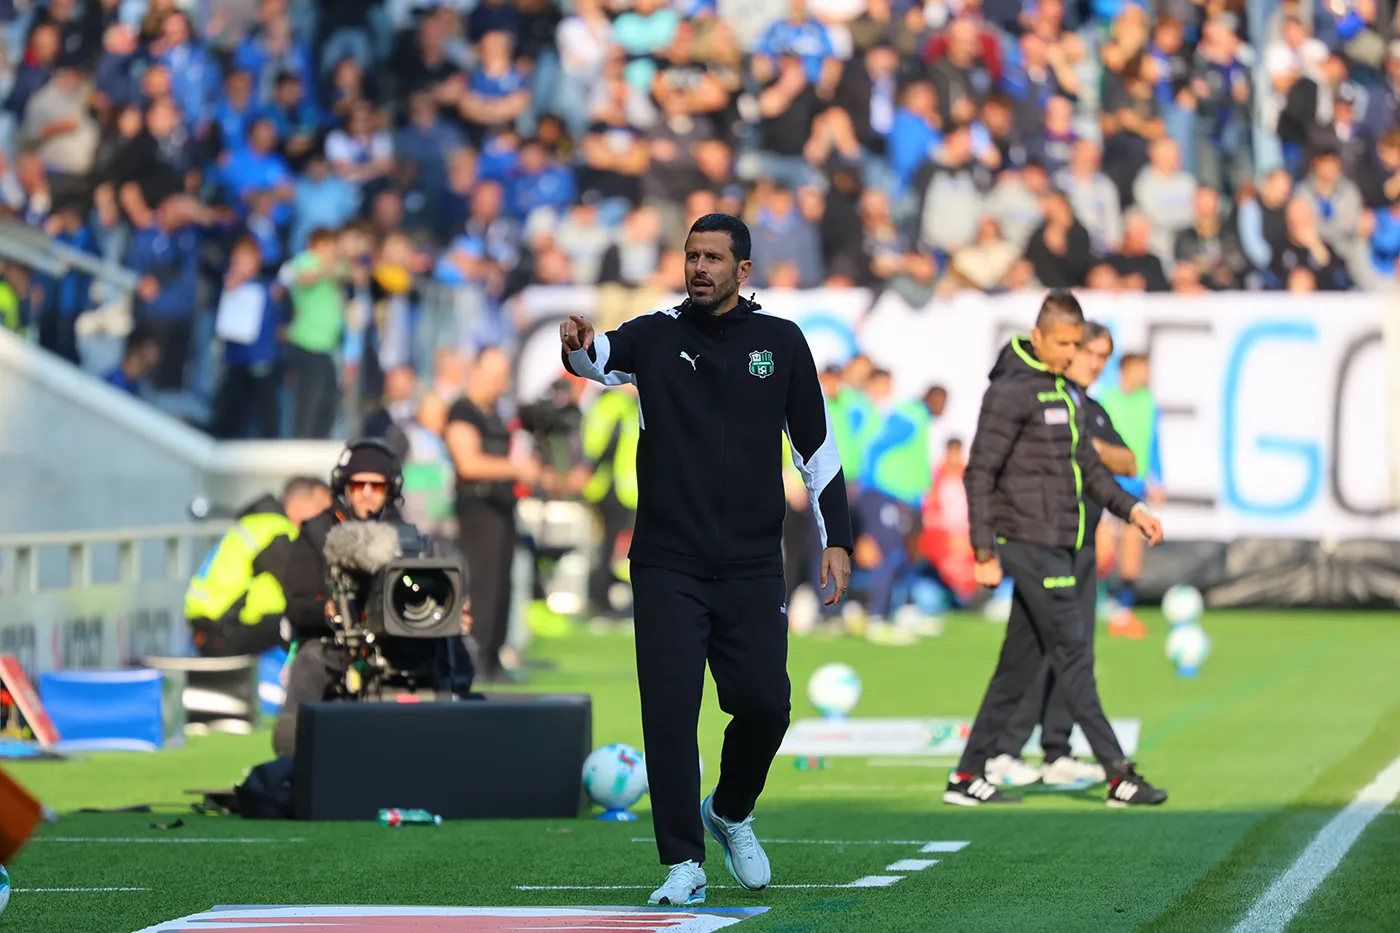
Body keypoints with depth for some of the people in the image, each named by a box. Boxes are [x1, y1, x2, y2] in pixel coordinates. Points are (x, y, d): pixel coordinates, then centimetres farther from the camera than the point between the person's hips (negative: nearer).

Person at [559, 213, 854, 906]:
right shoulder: (657, 335, 3)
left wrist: (836, 539, 7)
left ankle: (730, 813, 27)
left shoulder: (781, 342, 6)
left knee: (764, 704, -3)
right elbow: (605, 357, -18)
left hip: (753, 564, 1)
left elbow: (816, 444, 11)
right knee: (669, 710, -7)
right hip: (667, 563, -1)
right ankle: (683, 865, -1)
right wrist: (578, 349, -43)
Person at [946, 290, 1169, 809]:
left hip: (1060, 547, 9)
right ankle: (1118, 776, -7)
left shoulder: (1069, 393, 17)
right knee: (1072, 655, -8)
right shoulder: (1011, 391, -10)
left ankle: (968, 777, 12)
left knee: (1020, 664, 8)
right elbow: (980, 474, -12)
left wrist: (1130, 509, 13)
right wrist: (984, 554, -16)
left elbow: (1086, 466, 26)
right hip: (1030, 544, -9)